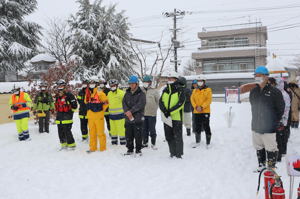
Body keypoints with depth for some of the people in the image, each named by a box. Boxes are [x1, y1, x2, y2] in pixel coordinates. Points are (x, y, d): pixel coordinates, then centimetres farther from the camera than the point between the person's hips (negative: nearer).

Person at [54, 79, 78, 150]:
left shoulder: (69, 95, -8)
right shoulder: (57, 96, 16)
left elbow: (74, 105, -8)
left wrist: (70, 111, -4)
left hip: (67, 118, -8)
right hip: (59, 118, 8)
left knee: (67, 131, -10)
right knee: (60, 132, 11)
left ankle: (71, 144, 1)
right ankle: (64, 144, 22)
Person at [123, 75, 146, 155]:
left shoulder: (141, 94, -3)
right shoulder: (127, 93, 13)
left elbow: (140, 104, -15)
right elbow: (124, 103, 2)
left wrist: (131, 111, -18)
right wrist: (127, 111, -15)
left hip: (138, 118, -5)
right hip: (128, 119, 5)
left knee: (138, 135, 0)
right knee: (128, 135, 11)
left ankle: (138, 150, 14)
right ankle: (130, 149, 24)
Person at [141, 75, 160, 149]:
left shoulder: (154, 91, -2)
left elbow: (158, 101, 4)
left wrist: (154, 109, 3)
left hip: (152, 113, -3)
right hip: (143, 113, 3)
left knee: (152, 130, 2)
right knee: (144, 129, 13)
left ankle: (153, 144, 13)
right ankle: (145, 142, 26)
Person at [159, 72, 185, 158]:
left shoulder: (180, 90, -3)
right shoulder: (165, 90, 12)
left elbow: (180, 103, -14)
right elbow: (161, 102, 3)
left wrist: (170, 111, -20)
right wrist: (165, 111, -14)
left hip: (177, 117, -5)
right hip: (166, 117, 5)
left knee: (177, 137, -1)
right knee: (169, 136, 12)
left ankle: (179, 153, 11)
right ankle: (172, 153, 25)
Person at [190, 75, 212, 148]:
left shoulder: (208, 90, -1)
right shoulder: (195, 90, 13)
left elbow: (209, 100, -10)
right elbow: (192, 99, 5)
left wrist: (202, 107, -19)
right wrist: (196, 107, -12)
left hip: (205, 112, -4)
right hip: (196, 112, 4)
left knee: (206, 128, -1)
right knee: (197, 128, 12)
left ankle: (208, 143, 9)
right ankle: (197, 142, 24)